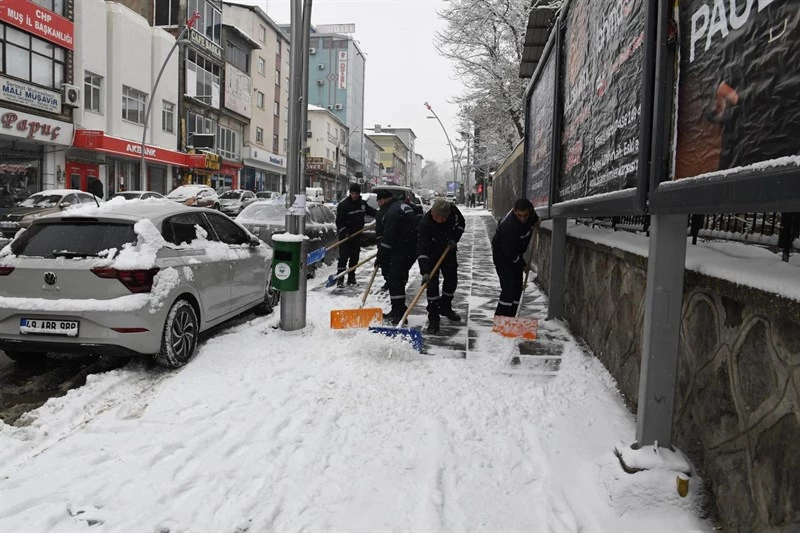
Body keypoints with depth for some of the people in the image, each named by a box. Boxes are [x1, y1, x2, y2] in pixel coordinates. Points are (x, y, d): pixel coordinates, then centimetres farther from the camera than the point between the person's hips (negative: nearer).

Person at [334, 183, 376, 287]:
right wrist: (343, 232, -20)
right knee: (343, 257, -11)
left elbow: (371, 211, 22)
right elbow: (339, 221, -11)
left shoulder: (362, 203, 6)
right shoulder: (343, 204, -10)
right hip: (345, 235, -5)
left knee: (355, 257, 9)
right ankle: (340, 279, -9)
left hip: (357, 235, 6)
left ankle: (351, 278, 19)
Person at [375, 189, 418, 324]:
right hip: (411, 249, 10)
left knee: (395, 280, -7)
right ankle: (397, 311, 26)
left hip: (400, 252, -10)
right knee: (399, 279, 17)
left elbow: (388, 238, -20)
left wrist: (381, 256, -13)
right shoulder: (405, 206, 17)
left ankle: (399, 314, -6)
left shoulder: (392, 212, -16)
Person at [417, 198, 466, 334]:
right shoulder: (425, 223, -36)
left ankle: (445, 307, 36)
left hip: (448, 252, 5)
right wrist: (425, 272, -48)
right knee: (432, 284, -12)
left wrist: (455, 239, -14)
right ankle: (433, 318, -4)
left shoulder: (453, 210, -23)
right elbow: (421, 248, -40)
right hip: (432, 255, -5)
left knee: (451, 280, 14)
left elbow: (461, 223, 1)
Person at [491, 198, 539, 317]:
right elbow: (510, 253, -28)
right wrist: (523, 264, -17)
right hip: (502, 254, -8)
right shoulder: (508, 226, -37)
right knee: (509, 287, -17)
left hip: (516, 253, 8)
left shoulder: (529, 209, -15)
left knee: (517, 287, 9)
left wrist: (535, 220, 5)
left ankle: (510, 318, 18)